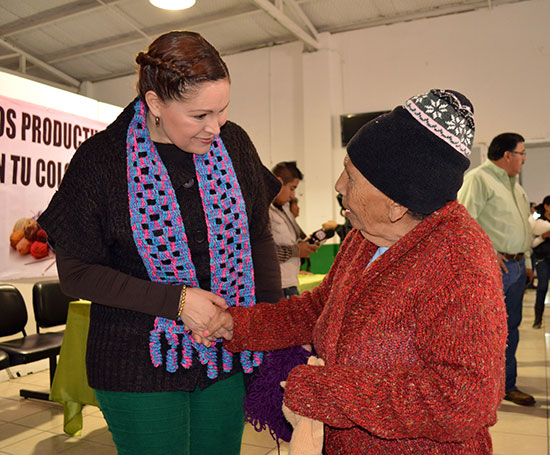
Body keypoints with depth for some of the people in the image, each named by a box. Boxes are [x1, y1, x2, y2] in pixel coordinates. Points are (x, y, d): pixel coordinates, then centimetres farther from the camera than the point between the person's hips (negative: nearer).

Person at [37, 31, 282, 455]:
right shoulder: (100, 160, -12)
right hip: (141, 367, -3)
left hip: (226, 358, 4)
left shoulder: (234, 143, -2)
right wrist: (176, 301, -17)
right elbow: (77, 273, -9)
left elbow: (259, 237, 6)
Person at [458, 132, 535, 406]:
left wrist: (526, 261, 20)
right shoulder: (478, 178, -10)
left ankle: (507, 385, 27)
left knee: (510, 327, 14)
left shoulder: (513, 183, 20)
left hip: (516, 266, 9)